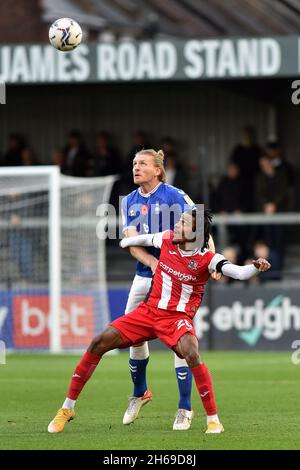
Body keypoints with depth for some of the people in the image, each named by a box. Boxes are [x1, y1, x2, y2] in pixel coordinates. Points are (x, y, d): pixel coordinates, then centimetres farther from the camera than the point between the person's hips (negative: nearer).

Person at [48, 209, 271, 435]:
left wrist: (256, 267, -45)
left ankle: (213, 420, -21)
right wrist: (126, 242, 36)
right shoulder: (167, 239, -3)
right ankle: (67, 409, 5)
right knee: (100, 342, -6)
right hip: (149, 311, 5)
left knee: (192, 355, -34)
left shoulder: (207, 259, -14)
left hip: (178, 318, -4)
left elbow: (238, 272, -25)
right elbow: (145, 239, 20)